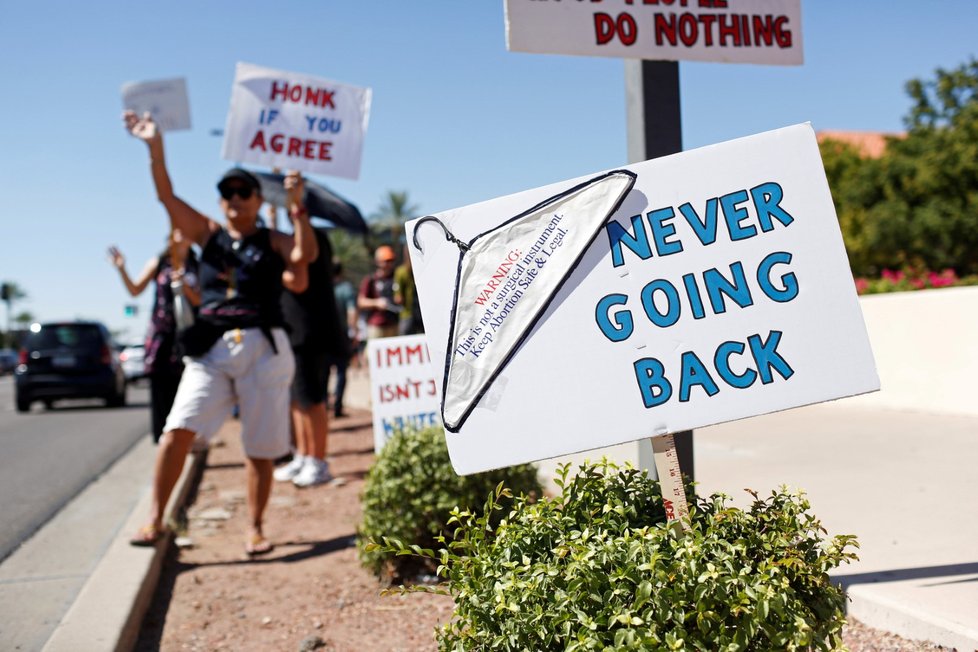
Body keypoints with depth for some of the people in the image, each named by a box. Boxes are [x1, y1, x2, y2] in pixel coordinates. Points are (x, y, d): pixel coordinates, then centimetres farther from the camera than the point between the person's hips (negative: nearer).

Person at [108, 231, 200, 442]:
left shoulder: (197, 269, 6)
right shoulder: (157, 264, 6)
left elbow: (201, 302, 1)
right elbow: (135, 290, 4)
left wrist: (184, 286, -13)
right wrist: (121, 269, -8)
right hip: (160, 335, 0)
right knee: (159, 390, -1)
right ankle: (161, 440, 6)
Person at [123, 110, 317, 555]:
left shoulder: (274, 242, 6)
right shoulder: (208, 234, 12)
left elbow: (306, 256, -13)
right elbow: (168, 198, 4)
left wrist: (297, 206, -18)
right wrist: (155, 148, -7)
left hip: (264, 349, -1)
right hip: (211, 349, 1)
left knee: (260, 446, 4)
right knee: (178, 429, -13)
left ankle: (255, 528, 16)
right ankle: (156, 519, -5)